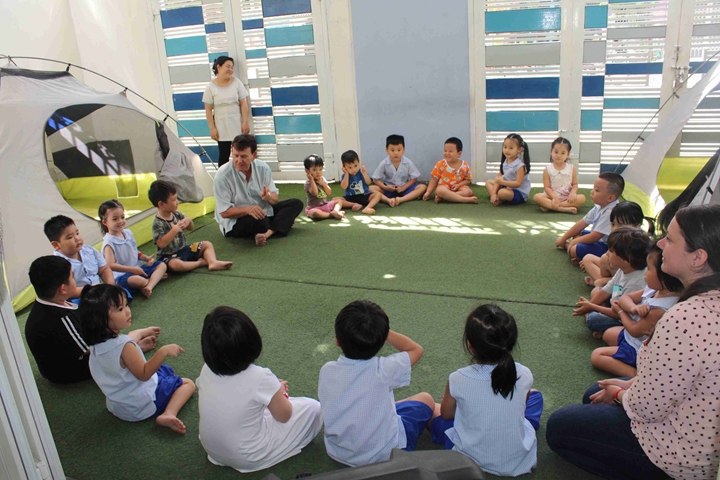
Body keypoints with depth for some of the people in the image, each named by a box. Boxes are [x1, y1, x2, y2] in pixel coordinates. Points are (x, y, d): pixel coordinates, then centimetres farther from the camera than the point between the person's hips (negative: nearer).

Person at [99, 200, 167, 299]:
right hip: (122, 275, -9)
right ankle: (156, 277, -4)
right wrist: (133, 269, -23)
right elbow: (111, 265, -22)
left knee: (162, 265, 0)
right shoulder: (109, 242, -15)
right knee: (137, 280, -39)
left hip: (138, 269, 9)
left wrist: (146, 258, -1)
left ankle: (148, 287, -25)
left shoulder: (128, 233, 8)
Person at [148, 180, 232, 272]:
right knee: (175, 264, -40)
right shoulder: (157, 223, -19)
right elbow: (161, 244, -30)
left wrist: (188, 220, -9)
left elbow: (191, 228, 14)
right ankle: (199, 262, -16)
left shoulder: (176, 214, 3)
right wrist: (174, 230, -31)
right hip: (169, 256, -8)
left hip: (184, 249, 8)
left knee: (207, 244, 8)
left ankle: (213, 262, -18)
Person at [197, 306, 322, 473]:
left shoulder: (206, 371, -15)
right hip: (248, 458, -5)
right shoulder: (260, 378, -30)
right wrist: (279, 390, 9)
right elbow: (283, 416, -12)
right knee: (313, 407, 4)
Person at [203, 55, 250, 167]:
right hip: (222, 127, -1)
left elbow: (243, 104, 0)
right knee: (224, 155, 4)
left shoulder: (237, 83, -1)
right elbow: (208, 110, -3)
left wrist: (245, 122, -7)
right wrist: (212, 128, -7)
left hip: (238, 125, 1)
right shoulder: (211, 87, -5)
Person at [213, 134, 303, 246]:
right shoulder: (222, 176, -17)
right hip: (235, 221, -6)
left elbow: (275, 199, -1)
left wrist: (268, 197, -26)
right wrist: (247, 209, -35)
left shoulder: (263, 168, -5)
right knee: (255, 220, -40)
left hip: (263, 211, 6)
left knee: (296, 203, -10)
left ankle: (266, 233, -29)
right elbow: (224, 212, -18)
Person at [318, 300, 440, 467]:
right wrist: (380, 331, -12)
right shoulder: (383, 370, -27)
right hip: (384, 454, -3)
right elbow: (416, 349, -7)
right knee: (426, 400, 18)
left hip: (338, 452, 4)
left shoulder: (326, 371, -18)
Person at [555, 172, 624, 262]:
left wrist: (575, 241, -12)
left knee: (575, 250, -25)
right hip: (599, 239, 10)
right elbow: (582, 223, 7)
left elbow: (594, 237, -27)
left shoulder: (610, 212, -30)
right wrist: (563, 238, 8)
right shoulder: (599, 207, 1)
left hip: (607, 248, -10)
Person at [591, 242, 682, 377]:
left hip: (639, 350, -10)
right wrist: (633, 307, -26)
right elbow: (625, 298, -1)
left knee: (597, 356, -9)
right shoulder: (654, 289, -10)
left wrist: (620, 311, -4)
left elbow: (635, 331, -22)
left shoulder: (660, 309, -35)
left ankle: (635, 374, -18)